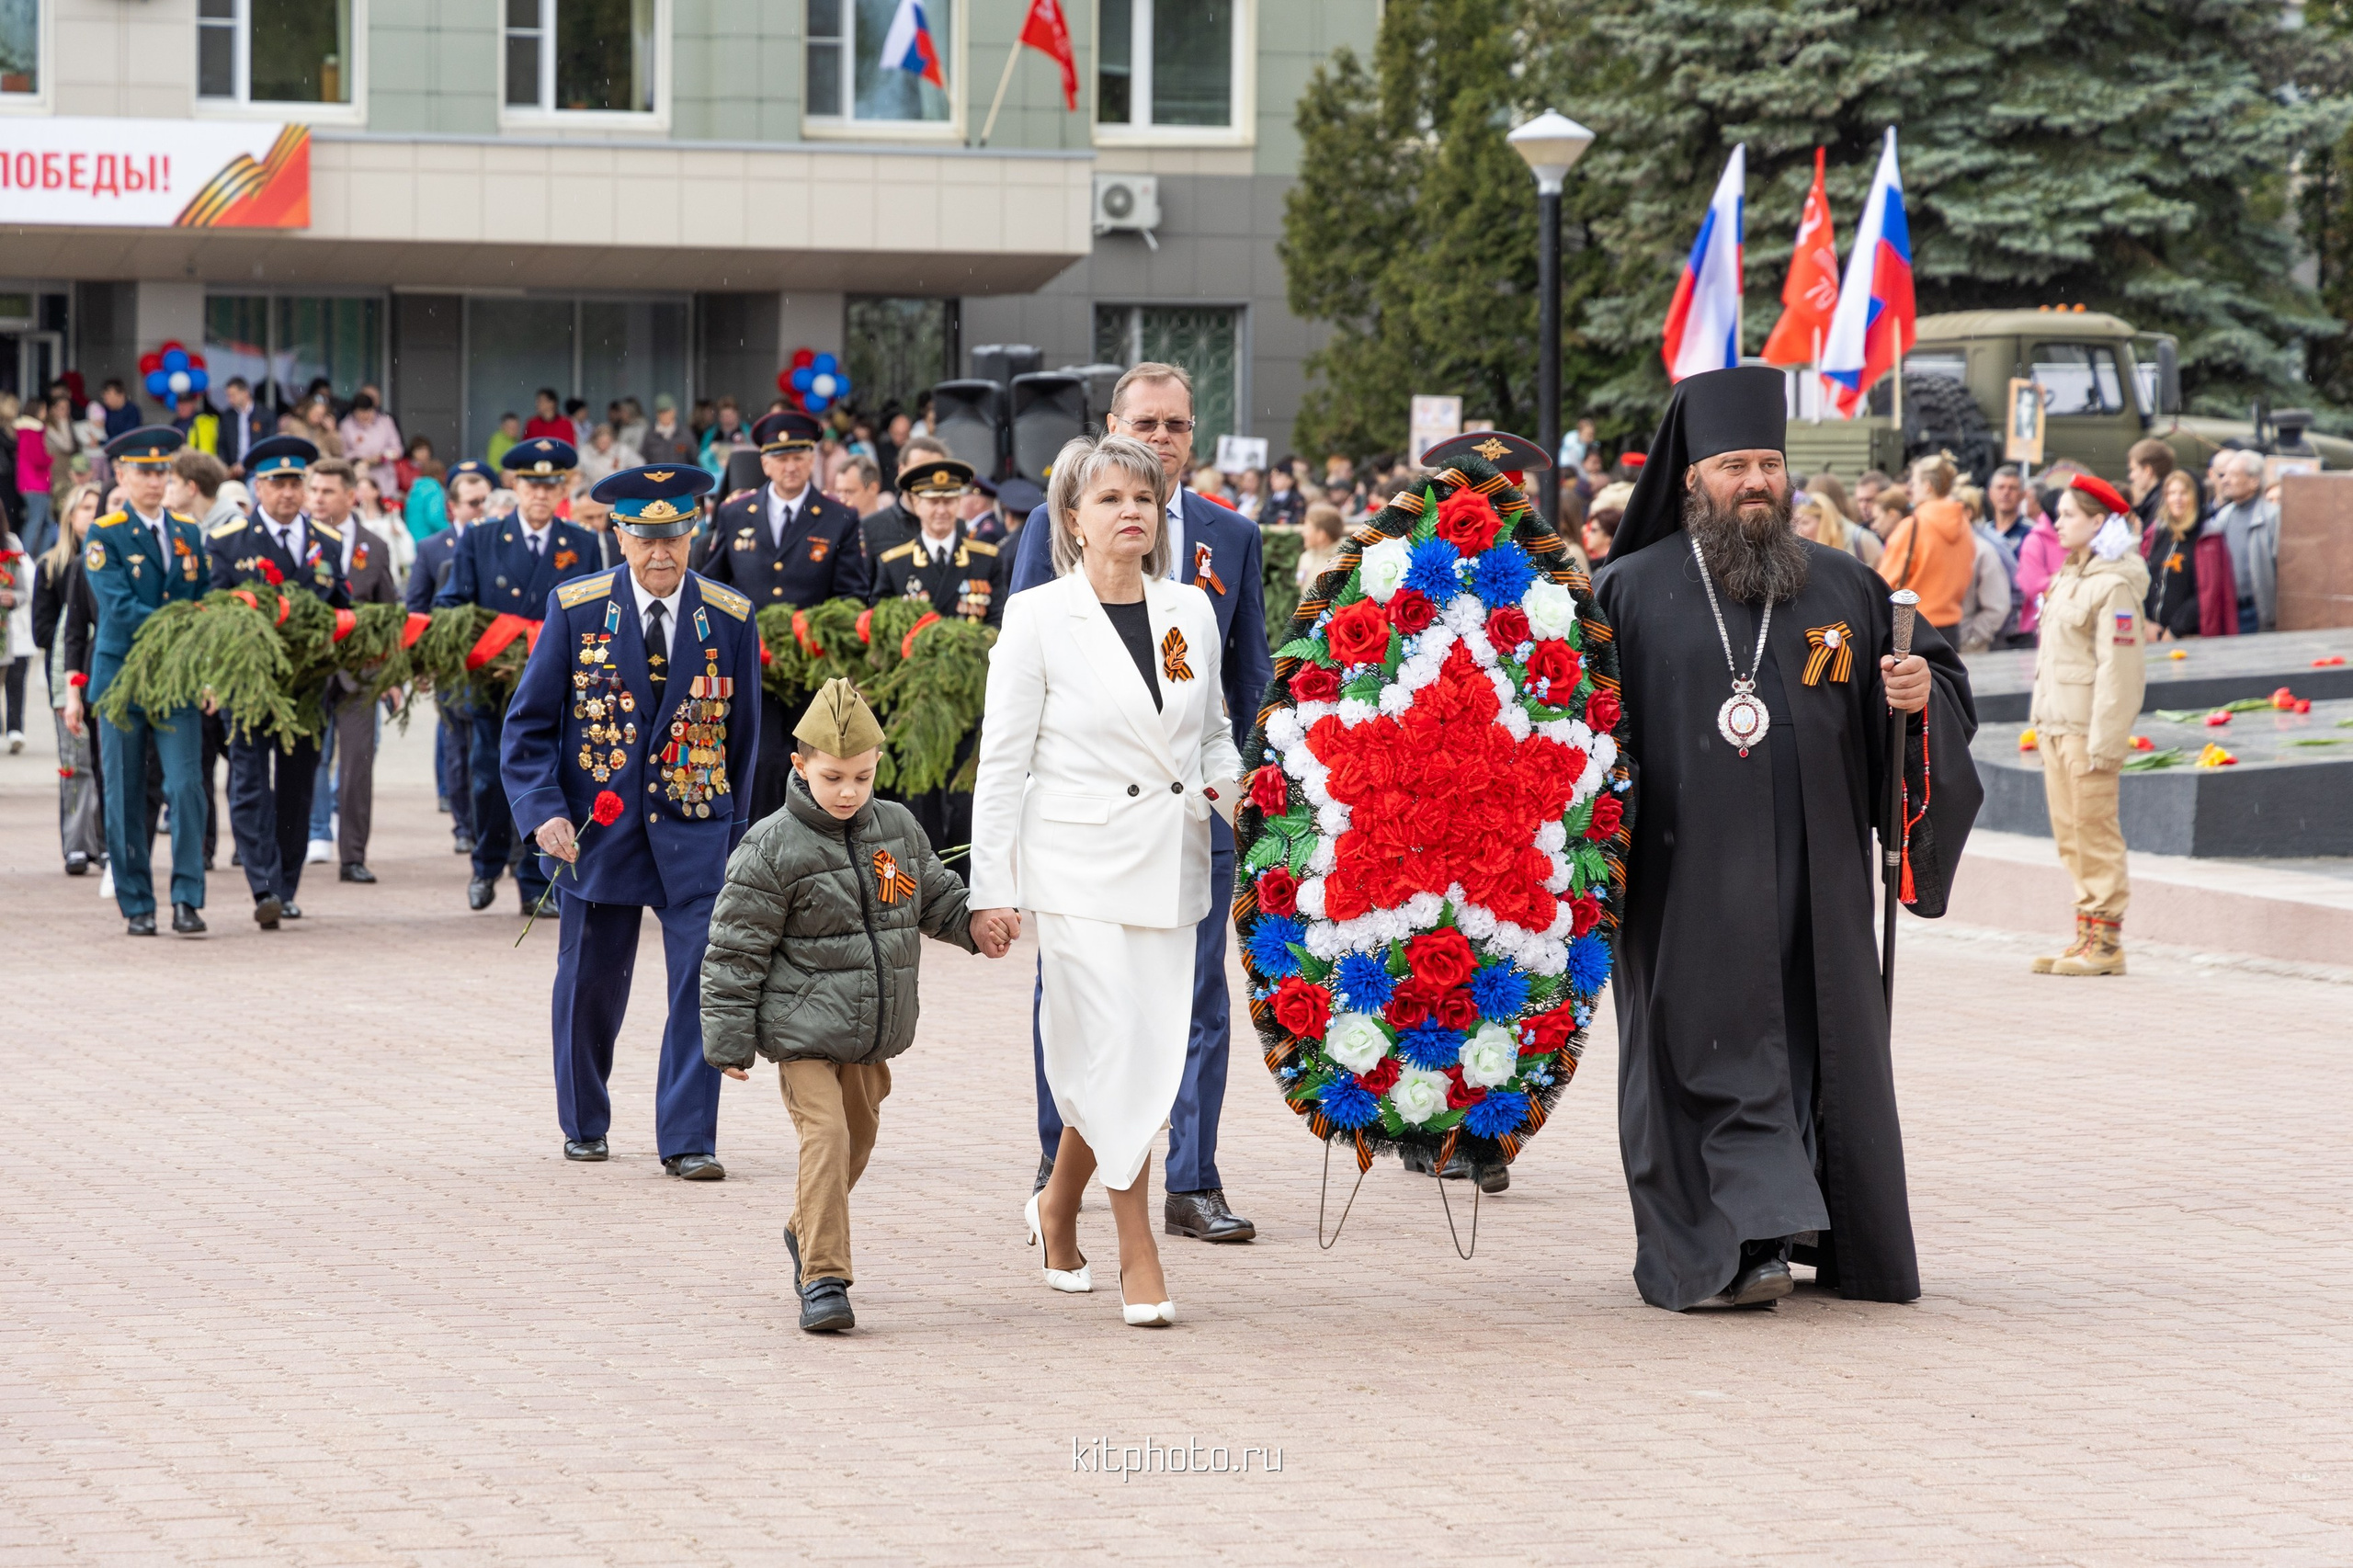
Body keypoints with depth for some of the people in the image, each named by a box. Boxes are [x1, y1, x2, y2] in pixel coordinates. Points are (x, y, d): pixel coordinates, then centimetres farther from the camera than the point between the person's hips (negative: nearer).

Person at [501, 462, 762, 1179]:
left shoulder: (730, 618, 1)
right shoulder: (575, 609, -3)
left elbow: (742, 733, 11)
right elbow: (528, 724, -1)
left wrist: (733, 832, 12)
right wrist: (542, 811, -14)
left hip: (694, 827, 0)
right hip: (599, 823, 0)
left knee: (703, 980, -10)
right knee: (590, 985, 10)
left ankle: (688, 1140, -6)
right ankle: (584, 1126, 30)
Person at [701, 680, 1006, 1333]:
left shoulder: (898, 830, 4)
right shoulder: (772, 849, -12)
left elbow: (936, 894, 20)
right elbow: (734, 949, -9)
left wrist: (975, 922, -2)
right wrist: (731, 1039, -9)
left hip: (871, 1033, 6)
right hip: (802, 1032, -6)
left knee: (858, 1136, 20)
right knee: (826, 1137, -17)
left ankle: (808, 1234, 44)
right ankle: (822, 1279, -15)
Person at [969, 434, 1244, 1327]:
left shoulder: (1191, 611, 9)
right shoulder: (1038, 619, -3)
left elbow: (1214, 733, 21)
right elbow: (1004, 760, -2)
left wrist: (1227, 785, -1)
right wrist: (993, 885, -5)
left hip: (1172, 862, 4)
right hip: (1081, 863, -4)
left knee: (1149, 1059, 5)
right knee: (1118, 1058, -10)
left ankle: (1059, 1206, 28)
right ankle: (1138, 1258, -1)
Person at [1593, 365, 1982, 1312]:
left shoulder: (1844, 589, 11)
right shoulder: (1632, 592, 4)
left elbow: (1948, 696, 13)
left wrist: (1923, 694, -10)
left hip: (1814, 879, 3)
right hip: (1688, 884, -3)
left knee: (1827, 1051, 5)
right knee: (1712, 1052, -8)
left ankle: (1842, 1241, 16)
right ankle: (1739, 1243, -10)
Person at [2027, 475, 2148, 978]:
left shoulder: (2115, 586, -13)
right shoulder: (2068, 578, 16)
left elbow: (2118, 667, -17)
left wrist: (2104, 741, -20)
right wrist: (2041, 720, 17)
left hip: (2089, 727, -9)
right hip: (2055, 724, 9)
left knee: (2095, 831, -5)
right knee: (2069, 833, 10)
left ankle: (2106, 943, -1)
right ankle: (2086, 936, 16)